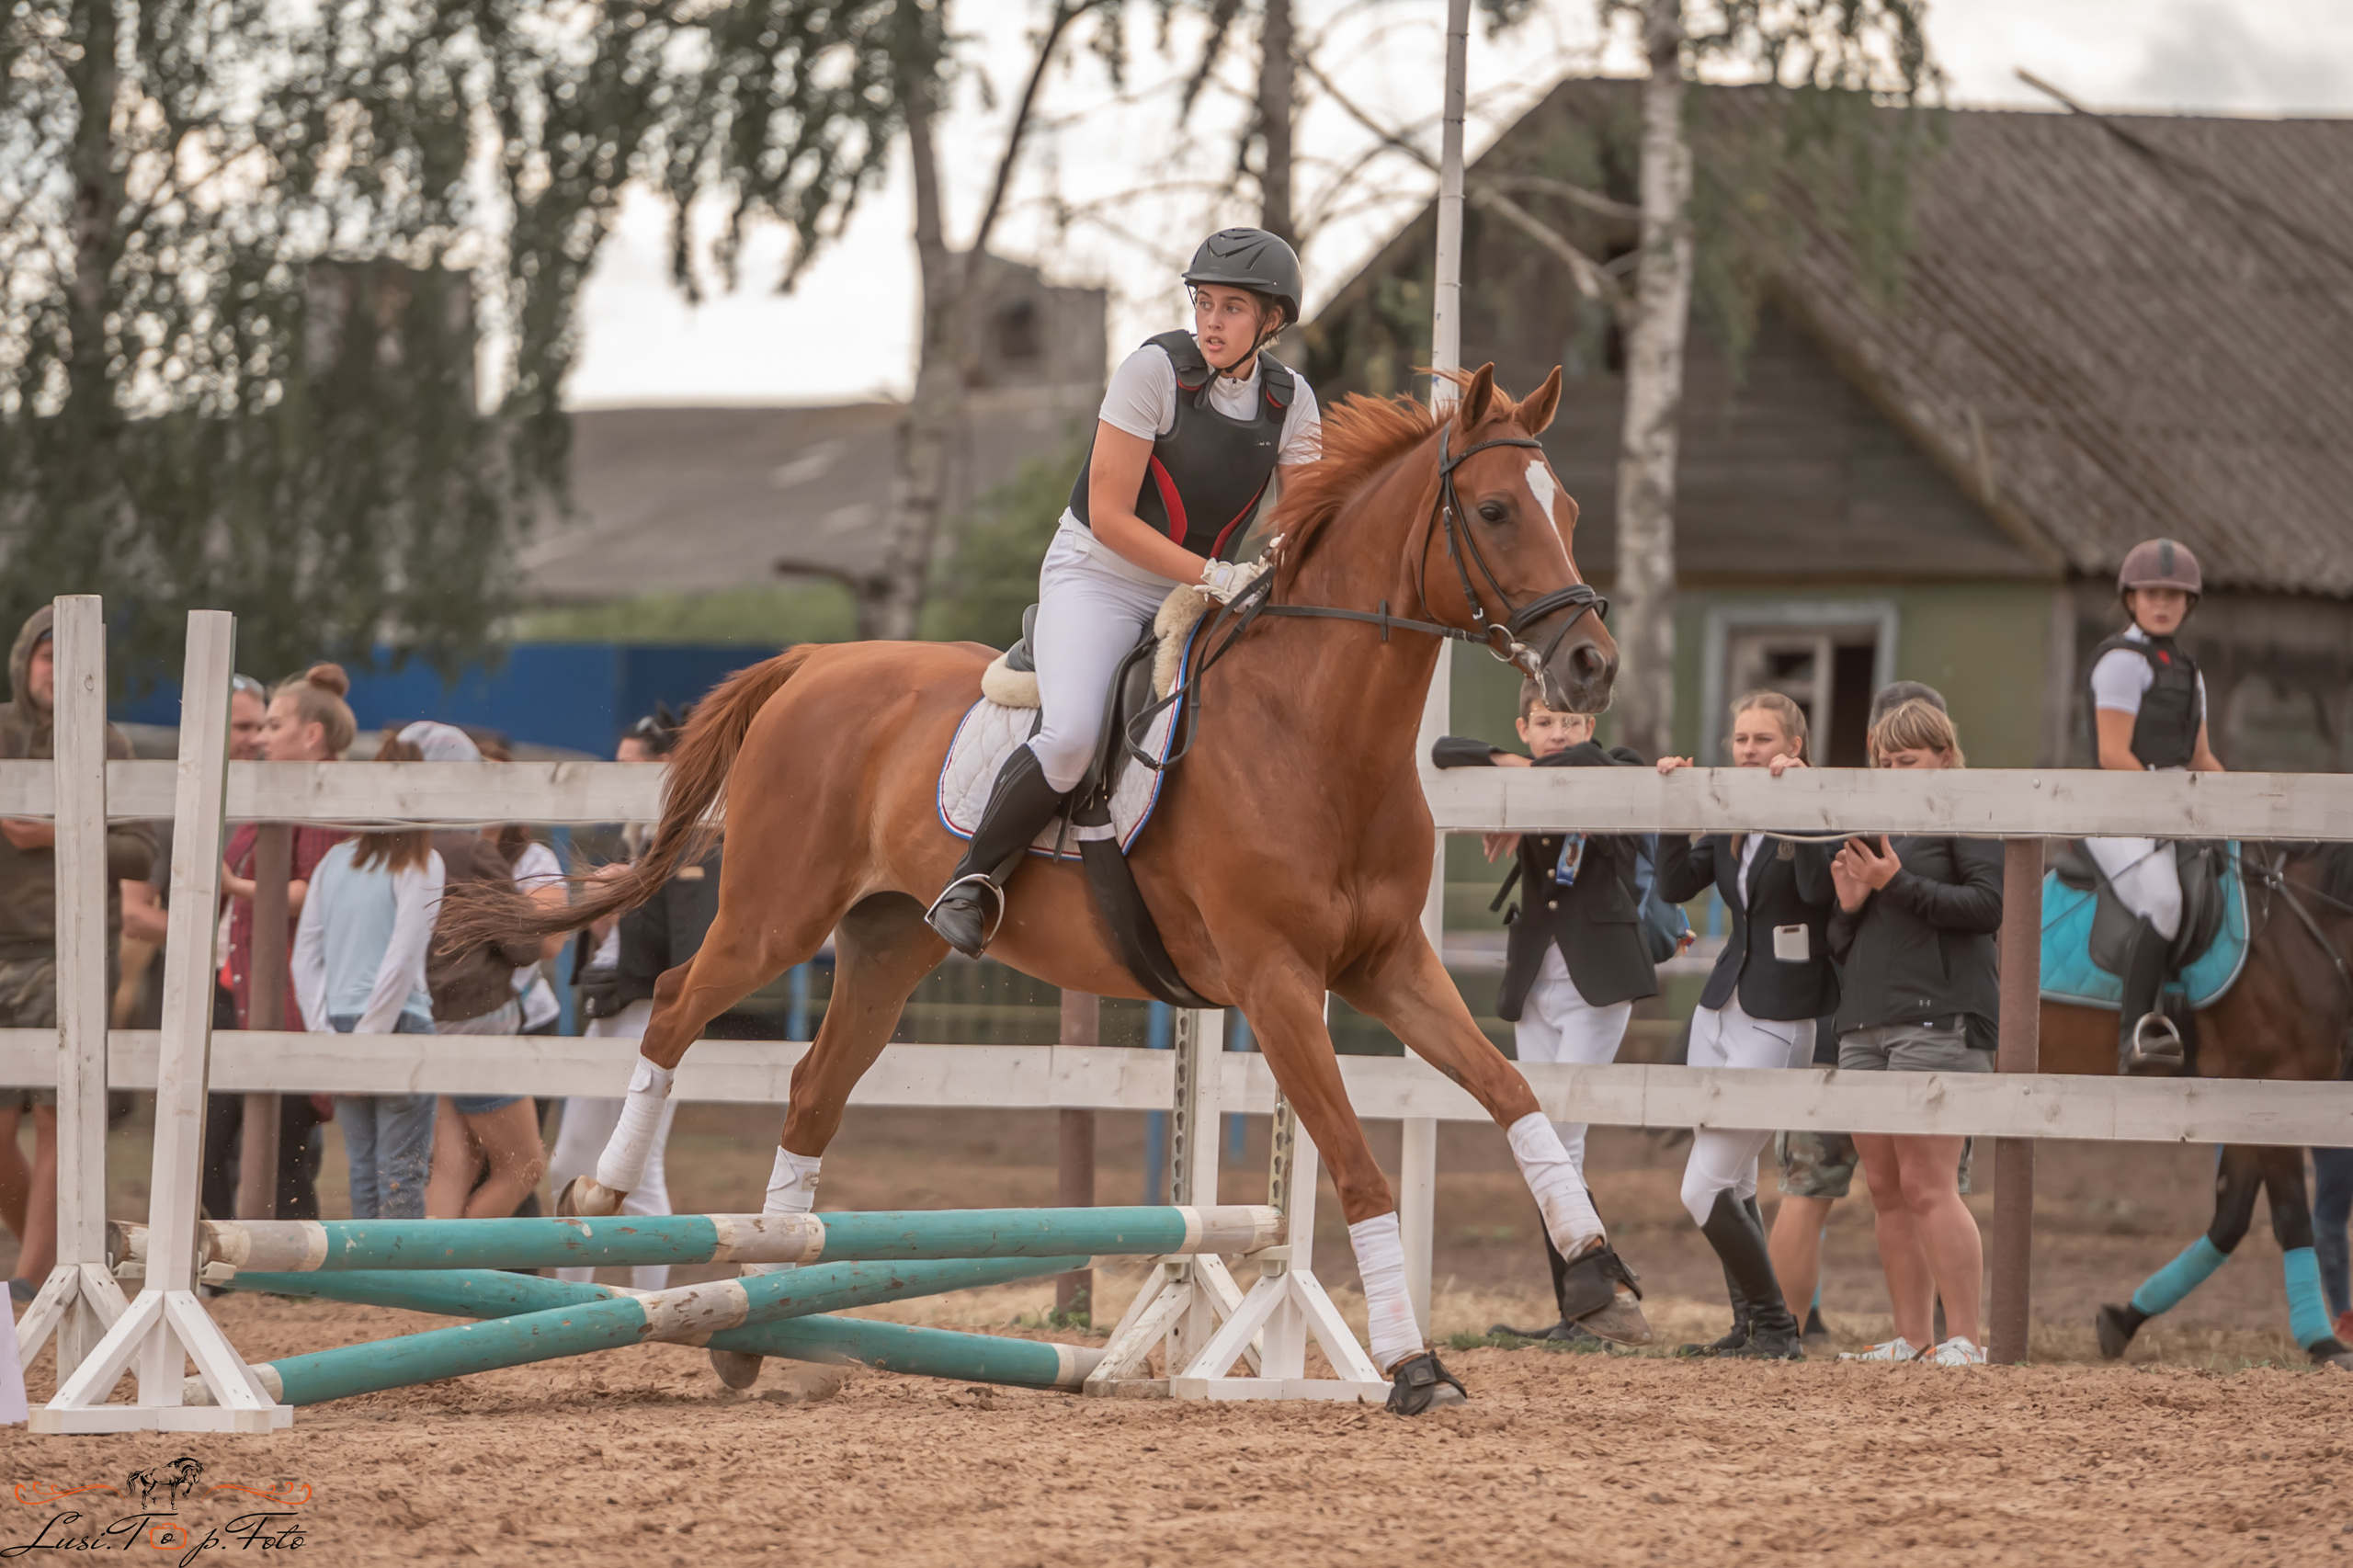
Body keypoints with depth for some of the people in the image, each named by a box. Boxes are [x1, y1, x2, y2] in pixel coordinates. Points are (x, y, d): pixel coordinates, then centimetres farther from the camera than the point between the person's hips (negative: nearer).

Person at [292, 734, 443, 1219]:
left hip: (340, 1031, 5)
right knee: (402, 1170, -3)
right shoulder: (420, 864, -5)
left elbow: (306, 951, 7)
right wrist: (370, 1038, -8)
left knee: (364, 1167, 9)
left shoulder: (336, 860, 10)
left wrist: (324, 1034, 3)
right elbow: (403, 957, -11)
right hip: (400, 1024, -5)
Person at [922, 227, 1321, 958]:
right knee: (1071, 737, -30)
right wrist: (1213, 576, -25)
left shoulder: (1289, 399, -1)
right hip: (1097, 578, -5)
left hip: (1201, 595, 5)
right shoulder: (1154, 370, -16)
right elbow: (1109, 516, -18)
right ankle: (972, 882, -10)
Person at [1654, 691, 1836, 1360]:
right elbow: (1675, 886, 4)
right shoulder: (1730, 821, 11)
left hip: (1777, 1021, -8)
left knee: (1703, 1189, -11)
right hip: (1721, 1007, 8)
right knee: (1733, 1186, 12)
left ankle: (1775, 1326, 0)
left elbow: (1820, 890, -26)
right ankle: (1750, 1328, 20)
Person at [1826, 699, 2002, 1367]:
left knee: (1928, 1186, -13)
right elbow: (1841, 944, 24)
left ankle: (1967, 1338, -12)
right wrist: (1848, 906, 2)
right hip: (1863, 1023, 8)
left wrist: (1898, 885, -13)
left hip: (1938, 1019, -8)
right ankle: (1911, 1337, 9)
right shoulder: (1874, 826, 22)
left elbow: (1988, 906, -12)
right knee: (1885, 1189, 5)